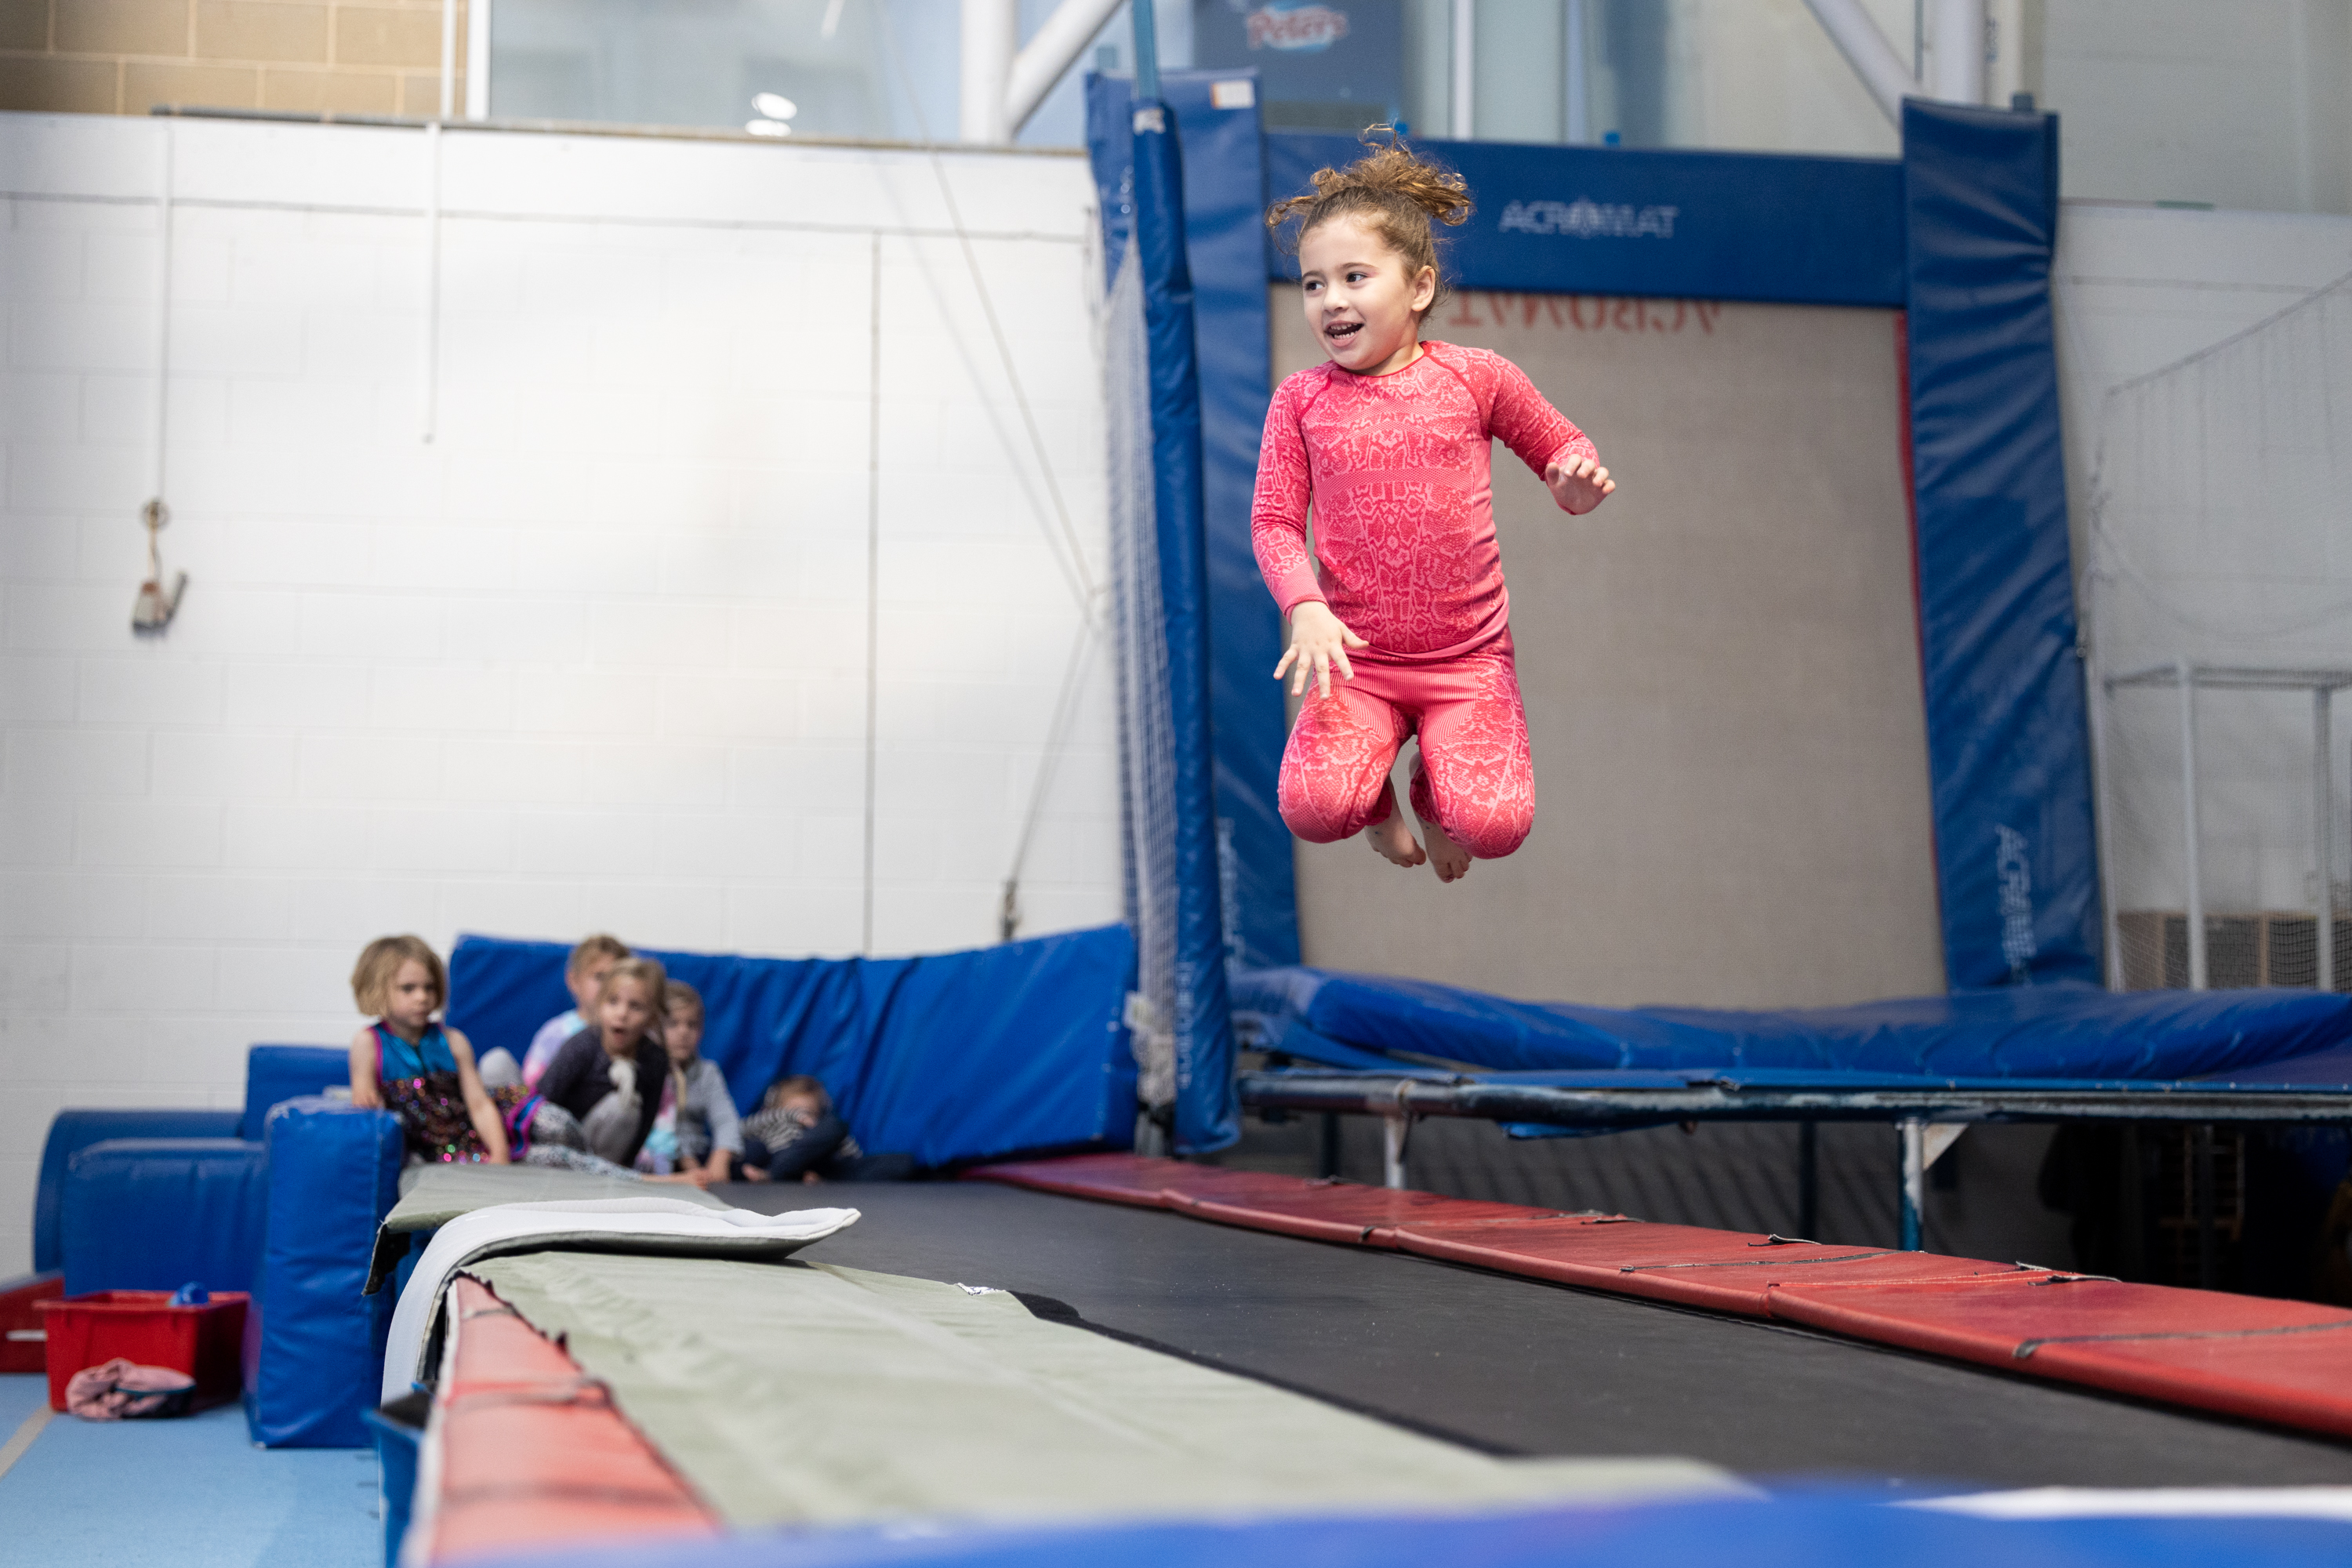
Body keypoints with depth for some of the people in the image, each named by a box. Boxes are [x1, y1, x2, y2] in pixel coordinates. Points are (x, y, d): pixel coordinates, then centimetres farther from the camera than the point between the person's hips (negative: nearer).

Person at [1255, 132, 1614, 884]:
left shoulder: (1475, 378, 0)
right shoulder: (1302, 399, 2)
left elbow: (1561, 447, 13)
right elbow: (1275, 520, 1)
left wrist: (1575, 482, -12)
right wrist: (1306, 608, -18)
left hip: (1468, 659, 0)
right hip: (1357, 660, 1)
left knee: (1494, 824, -23)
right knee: (1311, 808, -26)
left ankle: (1436, 789, 17)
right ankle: (1376, 793, 14)